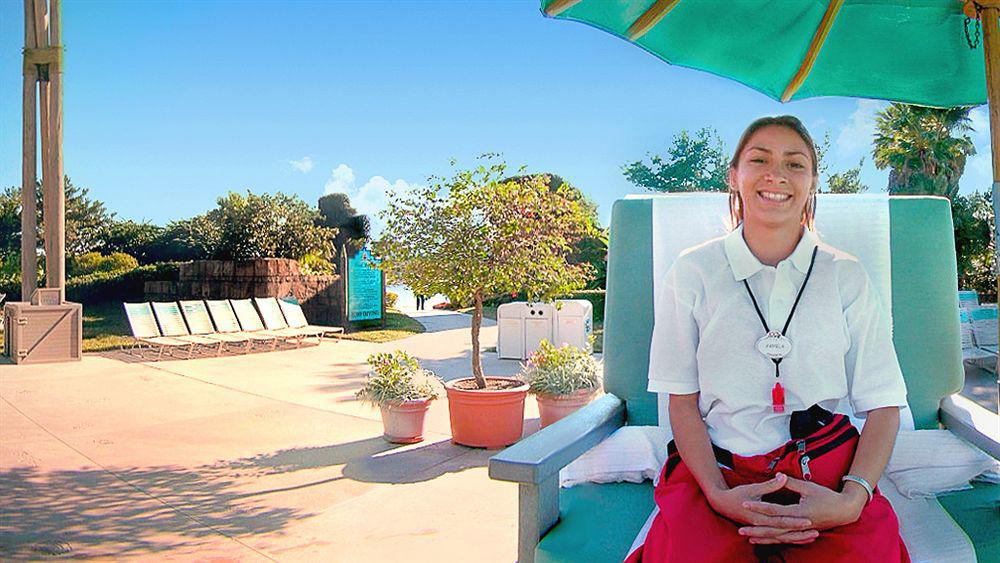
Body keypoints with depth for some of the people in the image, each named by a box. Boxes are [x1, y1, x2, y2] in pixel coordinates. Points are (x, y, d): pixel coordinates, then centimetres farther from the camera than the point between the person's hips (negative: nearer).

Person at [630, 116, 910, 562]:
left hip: (829, 477, 1)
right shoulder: (693, 273, 4)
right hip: (716, 471, -1)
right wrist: (719, 494, -13)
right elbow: (682, 401, 3)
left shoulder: (846, 277, 7)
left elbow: (883, 406, 5)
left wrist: (851, 500, -12)